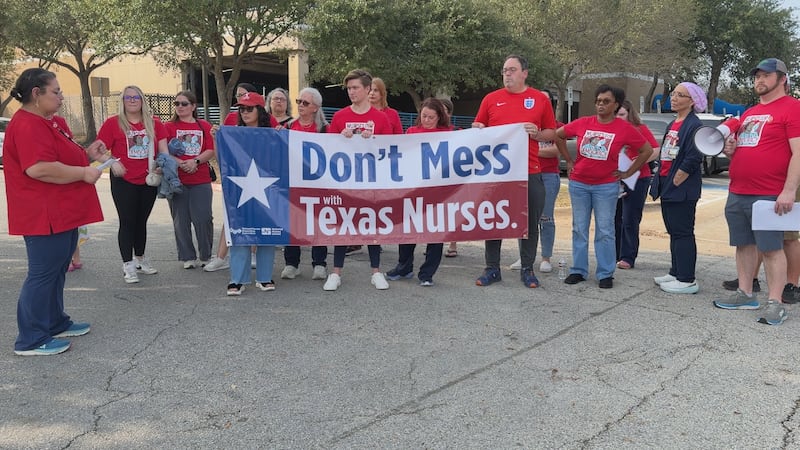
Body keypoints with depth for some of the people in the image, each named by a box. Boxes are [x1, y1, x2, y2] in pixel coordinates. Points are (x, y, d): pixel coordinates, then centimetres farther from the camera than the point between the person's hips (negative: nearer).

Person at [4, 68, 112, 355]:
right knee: (43, 274, -3)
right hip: (45, 217, -11)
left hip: (62, 214, 11)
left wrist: (87, 155, 8)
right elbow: (39, 169, -29)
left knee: (56, 271, 18)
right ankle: (31, 340, 7)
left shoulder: (50, 122, 15)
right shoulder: (27, 125, -19)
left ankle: (56, 324, 31)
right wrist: (84, 173, -21)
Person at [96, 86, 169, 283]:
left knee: (141, 221, 16)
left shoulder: (154, 123, 4)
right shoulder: (113, 123, -5)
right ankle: (128, 265, 8)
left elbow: (163, 147, 5)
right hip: (124, 181, -3)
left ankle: (140, 258, 31)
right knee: (127, 222, 1)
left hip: (148, 180, 3)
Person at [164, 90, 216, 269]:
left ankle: (206, 256, 13)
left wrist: (195, 161, -15)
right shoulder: (168, 127, 8)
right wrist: (180, 163, -18)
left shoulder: (204, 126, 10)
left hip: (201, 181, 0)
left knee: (203, 219, -3)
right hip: (176, 180, 0)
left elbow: (211, 151, 1)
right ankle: (188, 257, 15)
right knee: (181, 221, 4)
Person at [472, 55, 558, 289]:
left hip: (530, 172, 0)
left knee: (530, 222, 7)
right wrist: (479, 130, -10)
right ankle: (492, 269, 18)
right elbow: (476, 127, 13)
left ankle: (527, 269, 19)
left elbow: (552, 133, 10)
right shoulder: (491, 99, 7)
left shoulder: (540, 99, 6)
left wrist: (537, 133, -10)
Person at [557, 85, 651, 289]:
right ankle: (578, 271, 18)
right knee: (579, 229, 8)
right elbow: (558, 134, 12)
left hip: (606, 186, -2)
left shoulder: (625, 128, -6)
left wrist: (628, 173, 2)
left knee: (605, 231, 1)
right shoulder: (583, 123, -2)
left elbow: (647, 151, 4)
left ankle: (605, 274, 10)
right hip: (578, 184, 2)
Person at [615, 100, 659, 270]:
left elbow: (655, 150, -7)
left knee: (630, 221, -3)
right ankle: (614, 255, 17)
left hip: (637, 180, -4)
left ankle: (627, 258, 1)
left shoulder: (641, 129, -2)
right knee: (615, 219, 9)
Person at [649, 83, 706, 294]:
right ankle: (676, 273, 25)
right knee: (674, 232, 15)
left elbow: (692, 160, -22)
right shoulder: (673, 124, 16)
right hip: (668, 187, 9)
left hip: (682, 190, -9)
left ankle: (687, 281, -1)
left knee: (682, 233, -6)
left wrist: (675, 182, -17)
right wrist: (663, 183, 14)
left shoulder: (694, 126, -13)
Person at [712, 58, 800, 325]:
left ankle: (775, 303, 2)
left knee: (771, 248, -4)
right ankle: (745, 294, 19)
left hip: (768, 196, -8)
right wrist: (731, 150, 6)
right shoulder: (748, 114, 19)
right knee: (744, 245, 11)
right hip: (736, 193, 8)